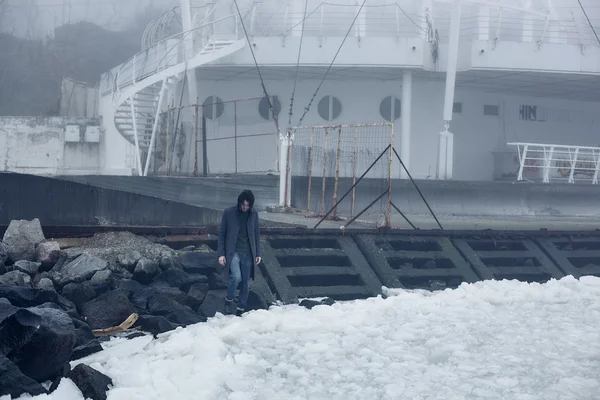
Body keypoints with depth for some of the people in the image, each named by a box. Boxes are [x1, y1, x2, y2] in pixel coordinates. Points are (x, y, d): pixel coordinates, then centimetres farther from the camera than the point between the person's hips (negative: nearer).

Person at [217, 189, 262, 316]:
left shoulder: (254, 214, 4)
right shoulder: (229, 213, -5)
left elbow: (256, 234, 12)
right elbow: (222, 234, 0)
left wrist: (258, 253, 8)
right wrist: (221, 254, -5)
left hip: (248, 254, 3)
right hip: (233, 252, -3)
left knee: (246, 283, 4)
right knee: (236, 277, -23)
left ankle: (240, 309, 17)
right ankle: (229, 300, 2)